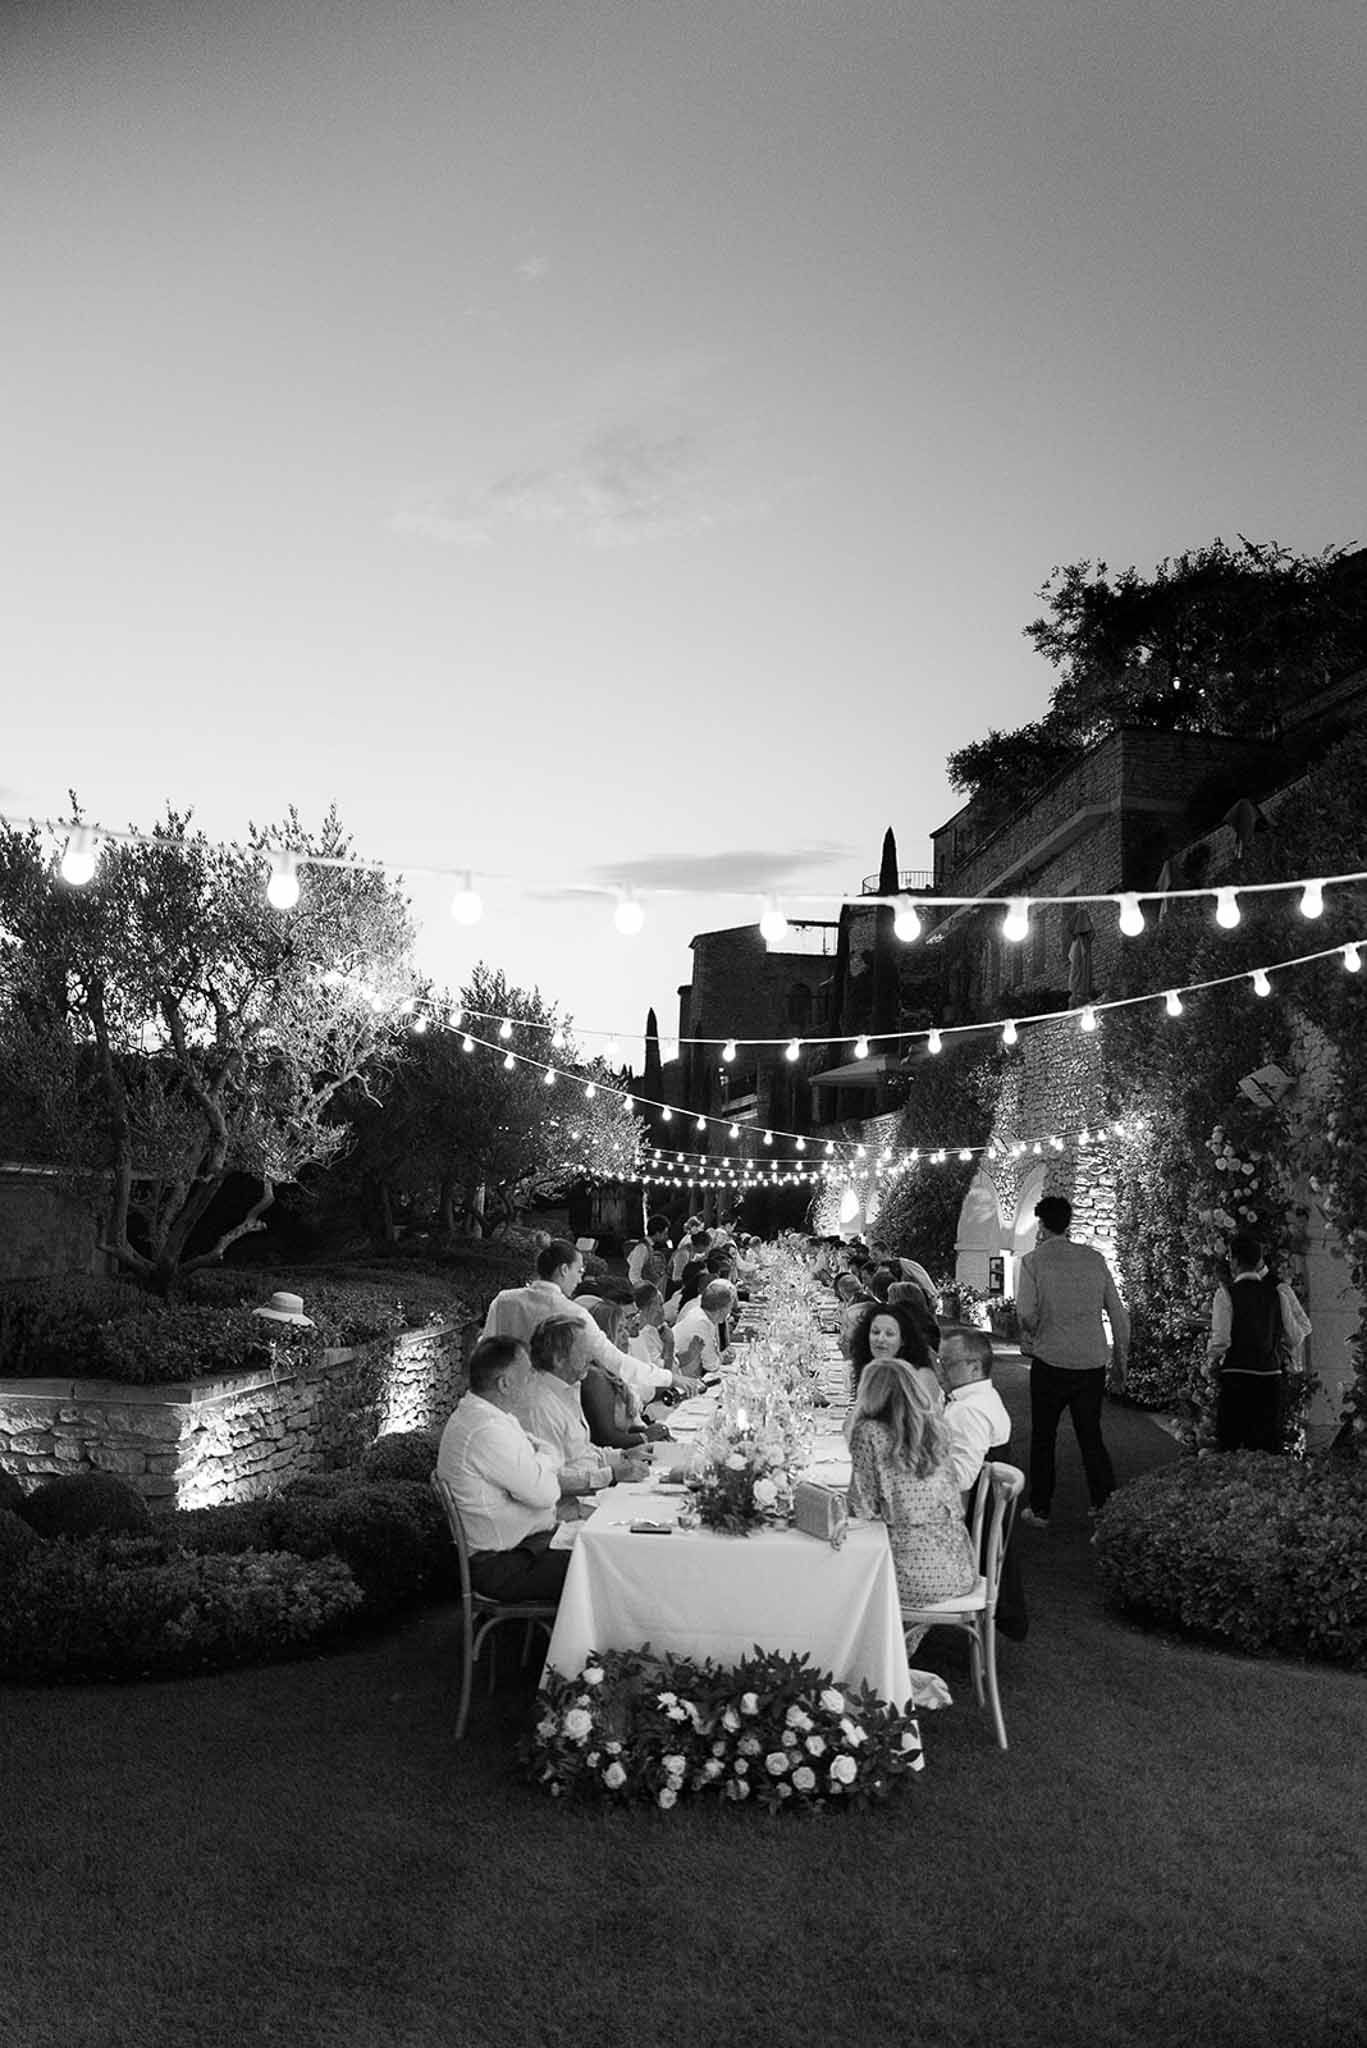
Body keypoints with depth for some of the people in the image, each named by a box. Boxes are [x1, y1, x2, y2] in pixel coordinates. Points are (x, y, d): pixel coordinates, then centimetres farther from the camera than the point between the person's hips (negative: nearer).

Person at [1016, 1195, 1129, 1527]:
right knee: (1091, 1434, 14)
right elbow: (1118, 1313, 6)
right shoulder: (1094, 1259, 5)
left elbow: (1027, 1315, -14)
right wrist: (1120, 1358, 15)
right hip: (1093, 1363, 3)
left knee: (1043, 1436, 10)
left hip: (1051, 1361, -3)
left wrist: (1029, 1337, 7)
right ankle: (1106, 1502, 7)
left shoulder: (1034, 1260, -6)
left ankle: (1040, 1509, 15)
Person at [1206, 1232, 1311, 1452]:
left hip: (1235, 1378, -4)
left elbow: (1220, 1339, -11)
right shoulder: (1278, 1293, 5)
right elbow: (1296, 1336, 10)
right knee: (1271, 1449, 10)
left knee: (1228, 1445, 1)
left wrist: (1211, 1364, 4)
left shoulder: (1226, 1294, -8)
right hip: (1272, 1379, 4)